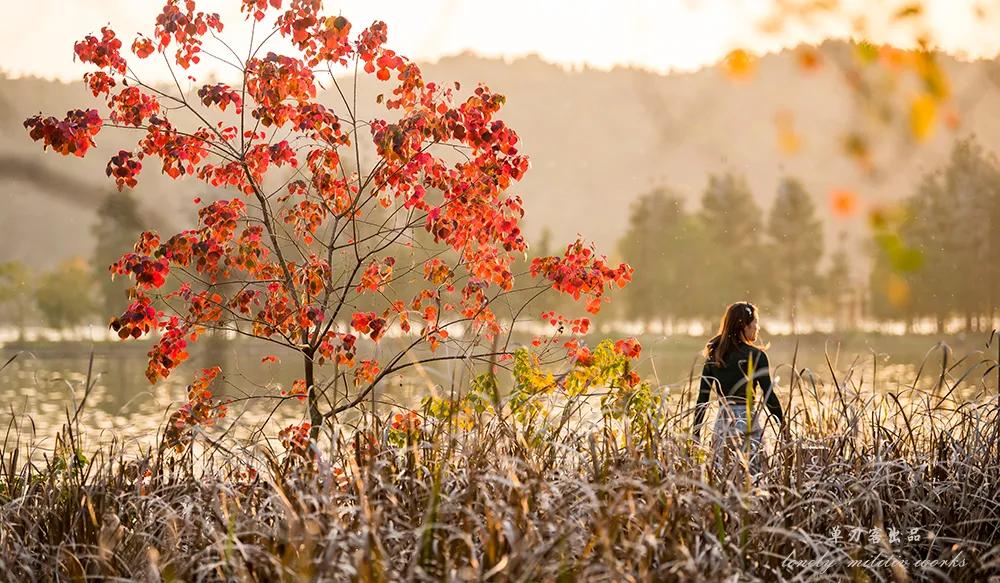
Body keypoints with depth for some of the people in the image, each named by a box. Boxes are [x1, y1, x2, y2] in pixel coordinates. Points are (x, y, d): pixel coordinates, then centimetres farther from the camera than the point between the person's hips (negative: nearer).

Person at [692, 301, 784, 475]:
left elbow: (702, 397, 6)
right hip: (747, 419, -5)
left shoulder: (713, 355, 7)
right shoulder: (756, 356, -6)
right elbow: (769, 395, -8)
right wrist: (783, 424, 1)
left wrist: (696, 433, 9)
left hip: (722, 420, 5)